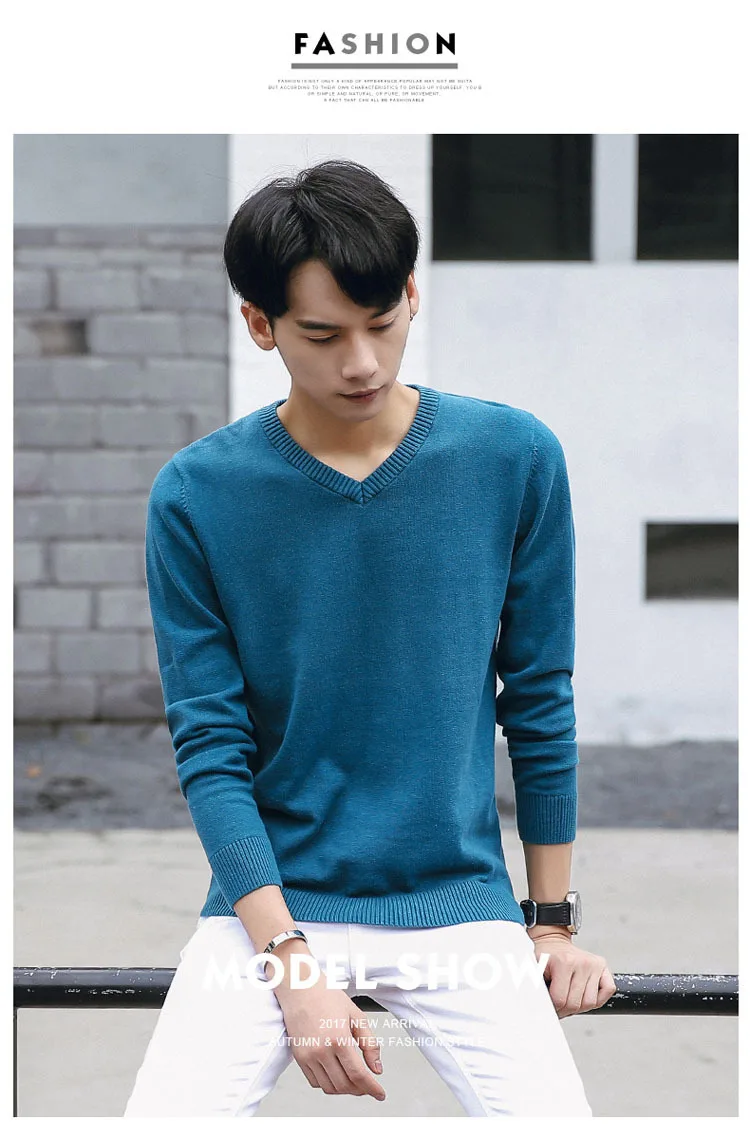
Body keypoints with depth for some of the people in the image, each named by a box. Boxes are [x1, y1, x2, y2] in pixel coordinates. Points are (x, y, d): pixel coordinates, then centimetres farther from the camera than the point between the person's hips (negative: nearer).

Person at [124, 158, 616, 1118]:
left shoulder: (515, 460, -4)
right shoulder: (195, 495, -6)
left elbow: (540, 704, 4)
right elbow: (211, 749, -6)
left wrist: (554, 922, 8)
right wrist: (293, 965, -15)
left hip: (459, 903, 1)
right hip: (270, 901, 0)